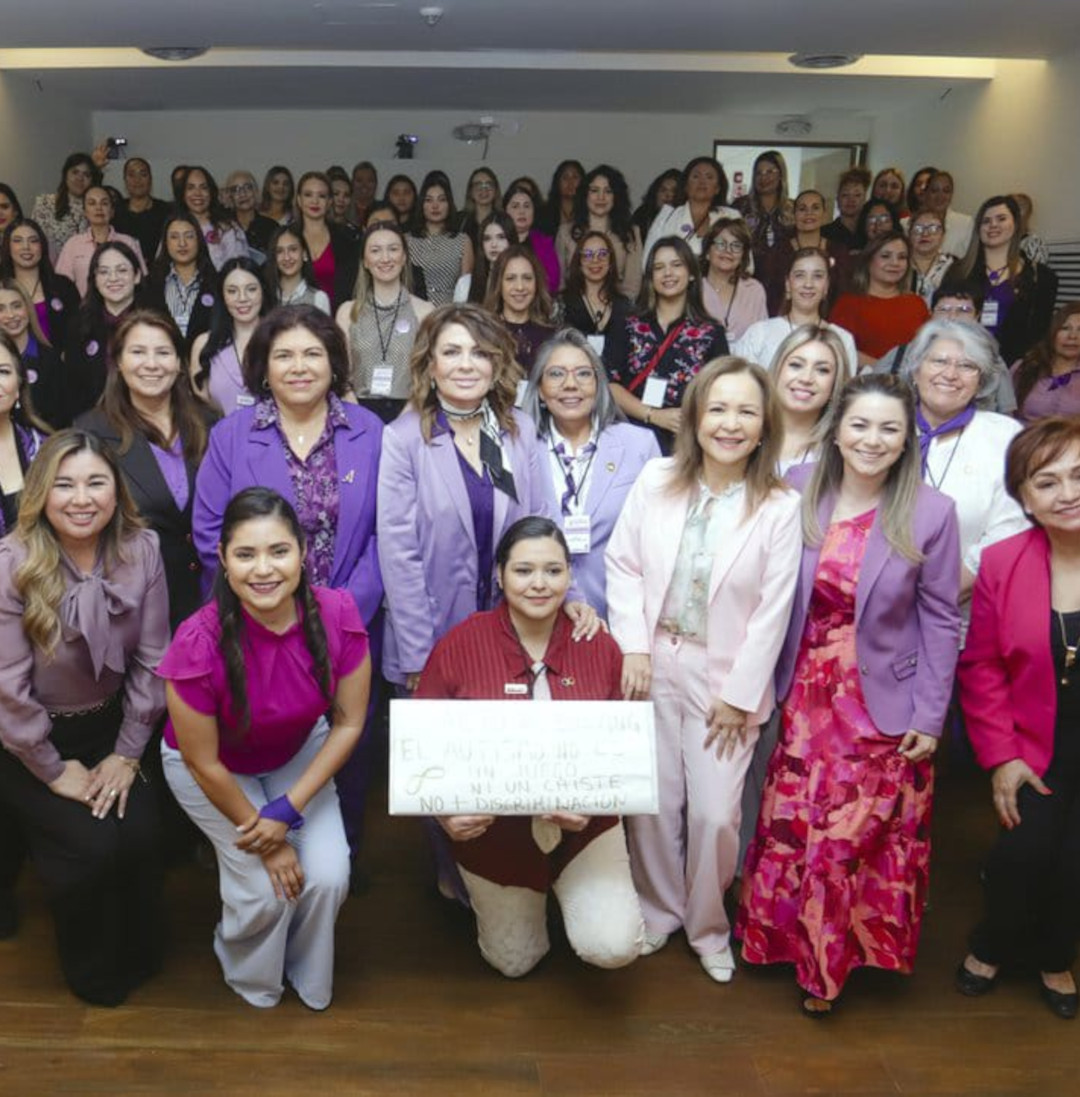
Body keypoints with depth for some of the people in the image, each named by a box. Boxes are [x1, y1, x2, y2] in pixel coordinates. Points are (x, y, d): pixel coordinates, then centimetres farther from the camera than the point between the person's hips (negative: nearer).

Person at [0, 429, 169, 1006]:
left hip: (106, 726, 3)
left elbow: (151, 661, -6)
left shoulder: (141, 549, -12)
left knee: (140, 834, -13)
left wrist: (127, 752, -6)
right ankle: (92, 971, 14)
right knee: (92, 845, -17)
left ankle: (138, 955, 17)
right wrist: (56, 772, -13)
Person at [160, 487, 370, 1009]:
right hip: (212, 767, -2)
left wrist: (288, 810, -18)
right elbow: (204, 762, -22)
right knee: (266, 887, -12)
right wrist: (264, 838, -12)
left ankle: (308, 980, 25)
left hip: (299, 753, 3)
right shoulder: (199, 643, -35)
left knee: (329, 877, -10)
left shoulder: (337, 615, -28)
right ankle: (250, 981, 25)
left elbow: (348, 723, -15)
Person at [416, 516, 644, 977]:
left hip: (583, 827, 1)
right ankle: (533, 898, 49)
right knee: (513, 963, 16)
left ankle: (569, 890, 19)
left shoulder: (601, 648, -11)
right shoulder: (458, 645, -16)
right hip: (492, 831, 0)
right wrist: (446, 811, -24)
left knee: (614, 947, -16)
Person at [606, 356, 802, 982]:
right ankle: (658, 911, 35)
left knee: (716, 814, 0)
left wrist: (739, 695, -8)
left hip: (724, 674, -2)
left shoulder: (780, 507, -8)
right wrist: (634, 647, -6)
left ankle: (708, 927, 27)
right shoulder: (657, 480, -2)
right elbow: (623, 564, 2)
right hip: (652, 664, 2)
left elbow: (773, 610, -8)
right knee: (654, 803, 10)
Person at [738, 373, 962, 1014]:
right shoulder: (799, 494, -4)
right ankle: (794, 939, 36)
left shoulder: (931, 513, -10)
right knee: (795, 828, 10)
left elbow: (940, 619, -4)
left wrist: (931, 715, -4)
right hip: (807, 695, 2)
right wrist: (768, 683, -1)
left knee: (864, 835, 7)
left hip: (885, 706, -2)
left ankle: (832, 960, 30)